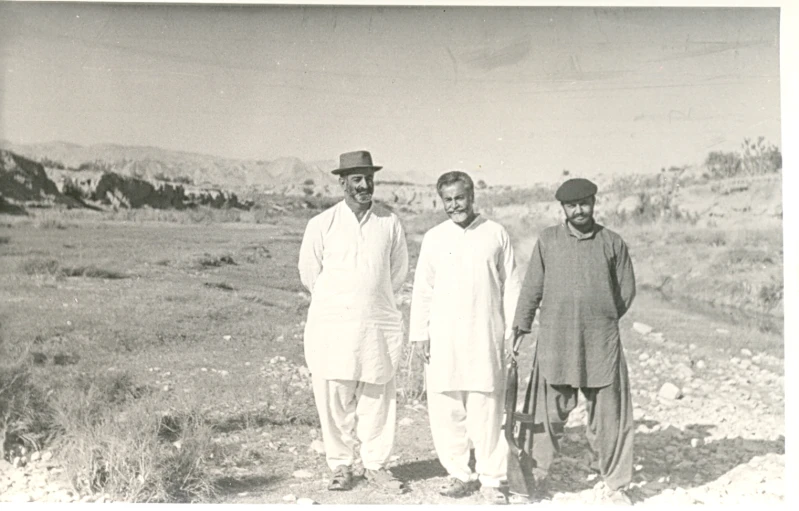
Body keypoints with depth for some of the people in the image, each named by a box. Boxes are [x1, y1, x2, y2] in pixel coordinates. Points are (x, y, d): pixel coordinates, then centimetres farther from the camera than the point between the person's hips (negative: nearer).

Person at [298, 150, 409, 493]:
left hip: (378, 326, 1)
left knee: (377, 399, 5)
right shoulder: (322, 224, -1)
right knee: (334, 399, 3)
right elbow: (309, 273, 8)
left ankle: (376, 465, 21)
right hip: (332, 327, -1)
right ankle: (340, 466, 18)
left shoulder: (390, 223, 3)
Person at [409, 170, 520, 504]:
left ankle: (491, 479, 12)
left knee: (487, 410, -1)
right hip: (443, 338, 2)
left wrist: (515, 330, 3)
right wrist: (420, 333, 4)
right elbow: (422, 289, 9)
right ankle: (459, 474, 18)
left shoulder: (496, 234, 5)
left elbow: (510, 285, 7)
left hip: (486, 336, -1)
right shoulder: (434, 238, 7)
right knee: (446, 409, 3)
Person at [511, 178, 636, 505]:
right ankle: (534, 475, 21)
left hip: (602, 342, 0)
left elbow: (627, 291, 11)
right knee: (548, 412, 6)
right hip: (554, 341, 0)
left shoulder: (612, 242, 6)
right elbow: (531, 288, 9)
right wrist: (520, 328, 8)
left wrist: (601, 319, 8)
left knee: (608, 414, 6)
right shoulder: (548, 240, 6)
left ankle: (614, 484, 21)